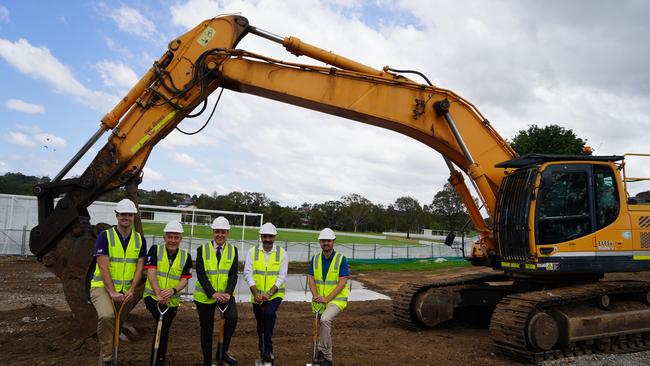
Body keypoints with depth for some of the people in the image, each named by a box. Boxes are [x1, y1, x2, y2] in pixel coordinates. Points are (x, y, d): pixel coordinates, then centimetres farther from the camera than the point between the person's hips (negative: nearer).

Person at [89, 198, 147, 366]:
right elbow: (103, 266, -15)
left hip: (126, 290, 4)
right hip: (102, 286, -4)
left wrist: (131, 290, -12)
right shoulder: (105, 236, -9)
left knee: (117, 322, 14)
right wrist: (112, 292, -21)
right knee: (107, 316, -29)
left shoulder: (139, 239, 3)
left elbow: (139, 266, 1)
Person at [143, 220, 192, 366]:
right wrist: (159, 294, -26)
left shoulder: (186, 257, -1)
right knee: (164, 321, -25)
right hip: (153, 296, -3)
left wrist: (173, 290, -24)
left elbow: (184, 279, -4)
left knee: (163, 329, 14)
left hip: (172, 300, 3)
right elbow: (151, 273, -15)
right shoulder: (155, 250, -7)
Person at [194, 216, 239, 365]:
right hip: (205, 295, -1)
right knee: (206, 329, 9)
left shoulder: (233, 250, -1)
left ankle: (222, 351, -2)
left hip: (225, 294, 1)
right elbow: (201, 275, -12)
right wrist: (213, 293, -23)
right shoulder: (202, 249, -6)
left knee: (232, 317, -23)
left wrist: (228, 293, -23)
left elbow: (233, 275, -7)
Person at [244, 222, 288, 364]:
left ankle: (268, 350, -13)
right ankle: (262, 351, 39)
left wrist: (269, 293, -20)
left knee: (269, 314, -28)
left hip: (275, 294, -2)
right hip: (257, 295, 2)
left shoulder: (282, 254, -5)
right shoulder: (252, 252, -3)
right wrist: (256, 293, -18)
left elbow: (282, 277, -8)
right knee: (260, 325, 13)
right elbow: (248, 274, -7)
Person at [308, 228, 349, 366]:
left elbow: (342, 282, -16)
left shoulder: (341, 259, -11)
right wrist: (315, 296, -20)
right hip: (320, 300, 5)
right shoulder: (315, 259, 2)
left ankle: (321, 350, -15)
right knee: (326, 329, 15)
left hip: (336, 299, -5)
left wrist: (326, 298, -23)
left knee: (325, 320, -31)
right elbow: (311, 279, -1)